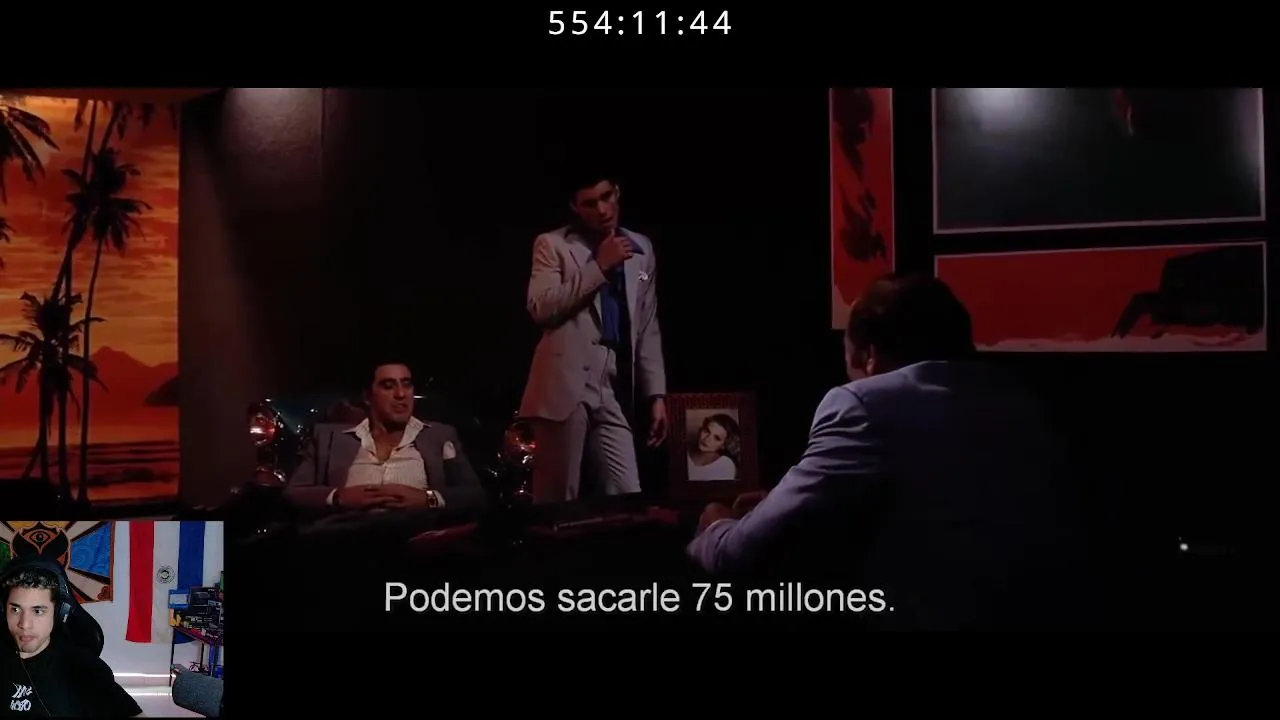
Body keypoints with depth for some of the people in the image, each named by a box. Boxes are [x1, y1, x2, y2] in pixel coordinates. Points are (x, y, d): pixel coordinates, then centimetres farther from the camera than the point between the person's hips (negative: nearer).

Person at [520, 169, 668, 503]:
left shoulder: (641, 249, 19)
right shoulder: (552, 245, 7)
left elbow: (648, 329, 19)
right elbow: (541, 307, -9)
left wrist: (656, 393, 12)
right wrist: (599, 266, -8)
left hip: (616, 389, 4)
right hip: (566, 384, -4)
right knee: (556, 500, -3)